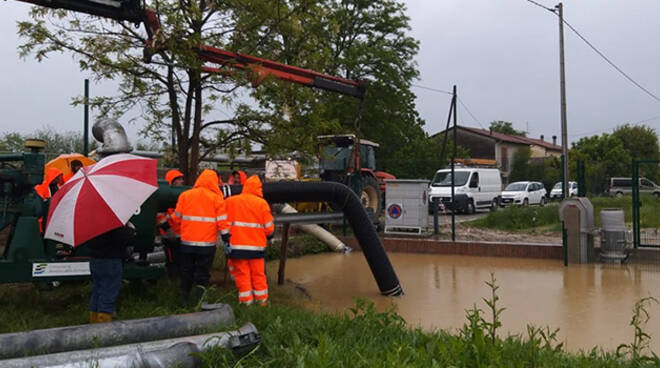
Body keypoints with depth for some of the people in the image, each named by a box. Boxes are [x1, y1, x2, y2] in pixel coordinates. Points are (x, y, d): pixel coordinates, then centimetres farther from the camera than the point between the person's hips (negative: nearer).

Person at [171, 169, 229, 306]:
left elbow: (176, 218, 7)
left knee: (186, 271, 16)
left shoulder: (185, 195, 2)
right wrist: (226, 239, -1)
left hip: (187, 242, 3)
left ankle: (184, 299, 22)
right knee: (203, 273, 7)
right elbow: (222, 222, -7)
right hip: (207, 243, -2)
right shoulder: (216, 198, -5)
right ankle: (200, 300, 7)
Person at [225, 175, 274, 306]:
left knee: (242, 273, 5)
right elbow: (269, 227, 0)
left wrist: (227, 239, 17)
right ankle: (262, 300, 18)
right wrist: (268, 235, 20)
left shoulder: (230, 201, -1)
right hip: (257, 245, 0)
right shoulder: (262, 203, -4)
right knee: (258, 274, 11)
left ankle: (246, 302, 7)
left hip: (237, 246, 0)